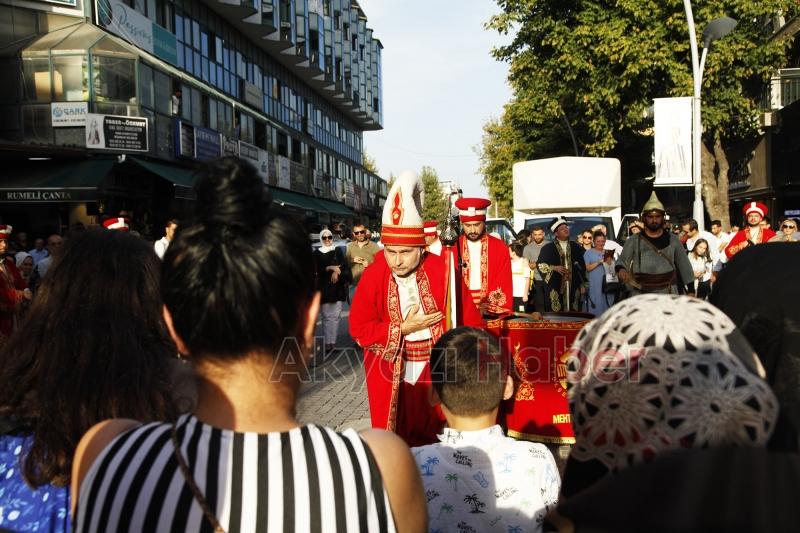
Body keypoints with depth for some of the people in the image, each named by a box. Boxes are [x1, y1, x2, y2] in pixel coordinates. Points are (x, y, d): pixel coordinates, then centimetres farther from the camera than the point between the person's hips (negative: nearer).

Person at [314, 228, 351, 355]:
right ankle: (327, 343, -1)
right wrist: (331, 268, -15)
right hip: (324, 288, -1)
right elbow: (317, 268, -5)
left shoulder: (338, 251, 12)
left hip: (338, 288, 1)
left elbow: (345, 266, 1)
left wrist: (336, 272, -14)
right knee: (326, 316, -3)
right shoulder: (317, 253, 7)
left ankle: (333, 342, 2)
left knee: (335, 316, -1)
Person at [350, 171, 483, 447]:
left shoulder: (442, 272, -12)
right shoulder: (373, 275, -12)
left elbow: (469, 320, -8)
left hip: (435, 368, 0)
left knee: (434, 438, 9)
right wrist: (403, 328, -15)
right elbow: (358, 329, -8)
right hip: (388, 371, 0)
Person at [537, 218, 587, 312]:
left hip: (573, 287, 3)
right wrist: (555, 268, -13)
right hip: (555, 287, -3)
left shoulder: (576, 247, 11)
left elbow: (582, 266, 13)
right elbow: (540, 264, 0)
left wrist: (582, 284, 8)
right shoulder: (548, 248, 2)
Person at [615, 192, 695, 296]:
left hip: (668, 294, 2)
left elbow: (684, 265, 11)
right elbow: (622, 261, -2)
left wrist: (691, 290, 8)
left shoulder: (673, 240, 7)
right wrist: (621, 269, -26)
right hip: (641, 295, -1)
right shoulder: (634, 241, 2)